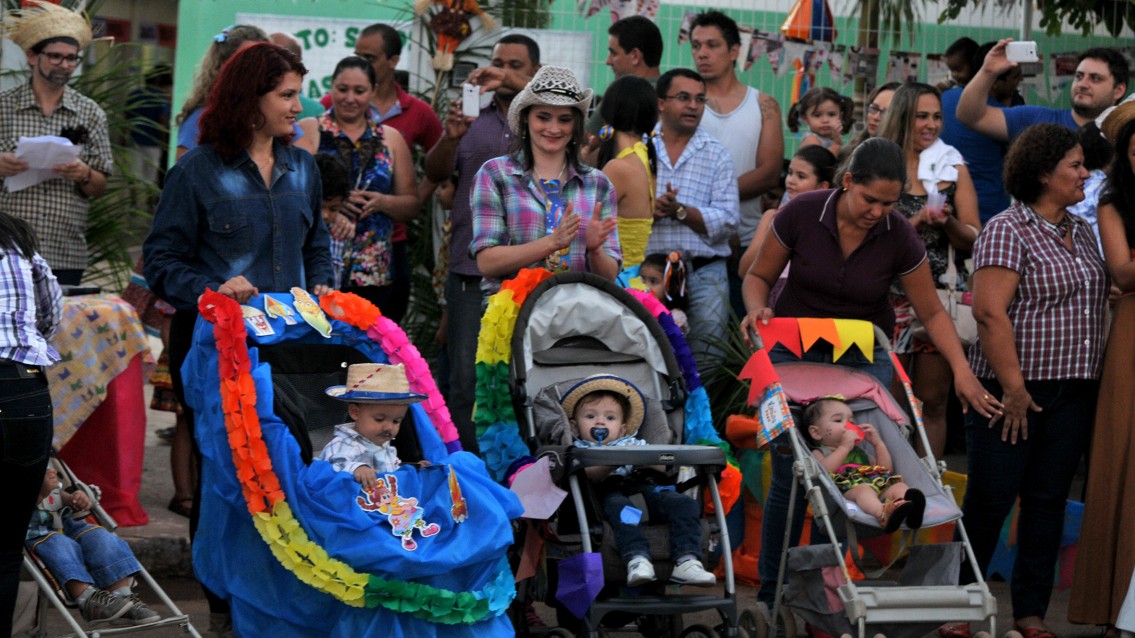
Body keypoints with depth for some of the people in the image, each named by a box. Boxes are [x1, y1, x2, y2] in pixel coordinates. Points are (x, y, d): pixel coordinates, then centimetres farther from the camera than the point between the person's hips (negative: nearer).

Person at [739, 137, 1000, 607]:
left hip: (864, 360, 1)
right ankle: (772, 593, 11)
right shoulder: (801, 214, -13)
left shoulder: (899, 239, -11)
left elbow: (932, 312, 0)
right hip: (796, 353, -1)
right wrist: (757, 309, -20)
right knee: (790, 475, -4)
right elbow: (759, 275, 1)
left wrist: (961, 370, -10)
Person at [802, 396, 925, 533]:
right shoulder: (819, 453, 24)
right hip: (847, 490, -6)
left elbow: (886, 469, 35)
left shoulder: (859, 451, 43)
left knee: (899, 486, -22)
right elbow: (823, 471, -1)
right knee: (863, 490, -39)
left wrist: (878, 443, 27)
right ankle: (884, 513, -75)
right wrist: (844, 447, 1)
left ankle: (910, 506, -62)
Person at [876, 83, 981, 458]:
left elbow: (973, 240, 8)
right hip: (894, 296, -2)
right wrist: (917, 222, -14)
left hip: (942, 296, 2)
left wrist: (948, 223, -11)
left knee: (934, 401, 3)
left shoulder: (953, 168, 10)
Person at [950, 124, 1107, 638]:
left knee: (1048, 501, 8)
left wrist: (1092, 376, 12)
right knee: (989, 500, -2)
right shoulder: (1008, 230, -10)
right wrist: (1013, 388, -18)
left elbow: (1096, 303, 21)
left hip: (1073, 394, 7)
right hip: (1014, 389, -7)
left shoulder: (1082, 233, 14)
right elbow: (989, 311, -17)